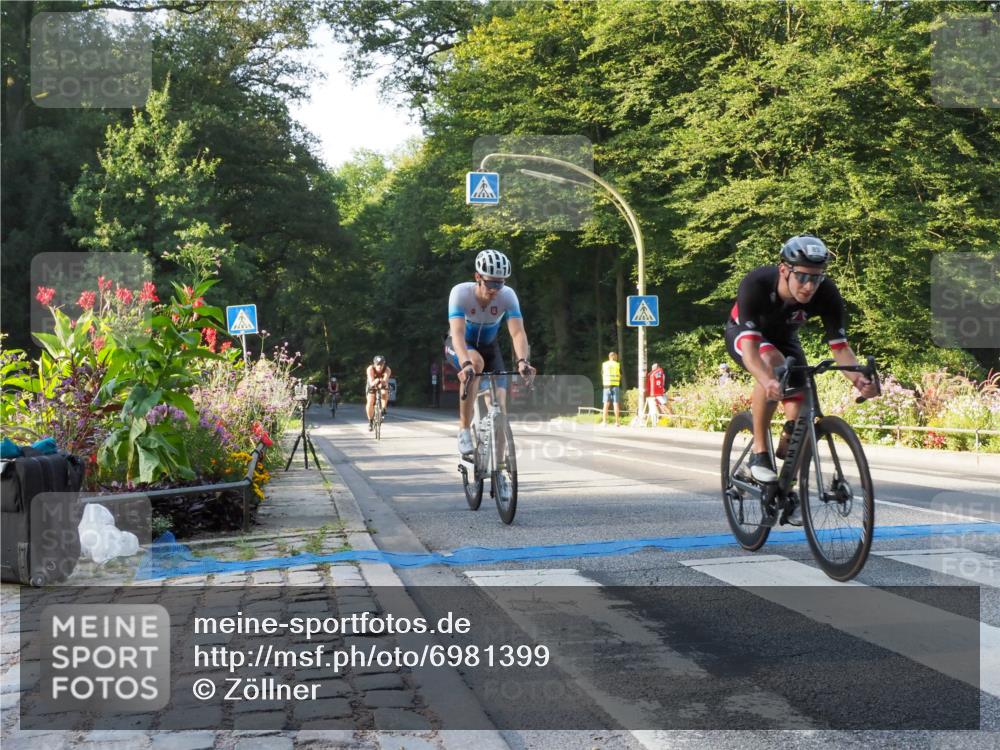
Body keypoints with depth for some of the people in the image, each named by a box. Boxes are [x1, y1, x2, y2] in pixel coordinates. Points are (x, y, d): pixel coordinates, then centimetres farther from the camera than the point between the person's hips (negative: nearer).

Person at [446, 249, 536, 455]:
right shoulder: (460, 292, -31)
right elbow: (458, 333, -42)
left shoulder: (508, 296, -25)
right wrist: (466, 364, -58)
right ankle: (464, 430, -26)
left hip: (488, 346, 3)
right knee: (475, 362, -38)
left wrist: (522, 361, -54)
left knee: (500, 403, -14)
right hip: (460, 346, -3)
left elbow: (518, 332, -35)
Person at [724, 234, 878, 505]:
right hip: (743, 333, -4)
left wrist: (858, 378, -47)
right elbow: (749, 346, -48)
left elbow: (840, 347, -27)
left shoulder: (827, 294, -30)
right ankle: (759, 452, -25)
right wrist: (767, 382, -66)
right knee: (773, 361, -37)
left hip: (783, 337, 4)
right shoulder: (756, 284, -39)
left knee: (800, 411, -11)